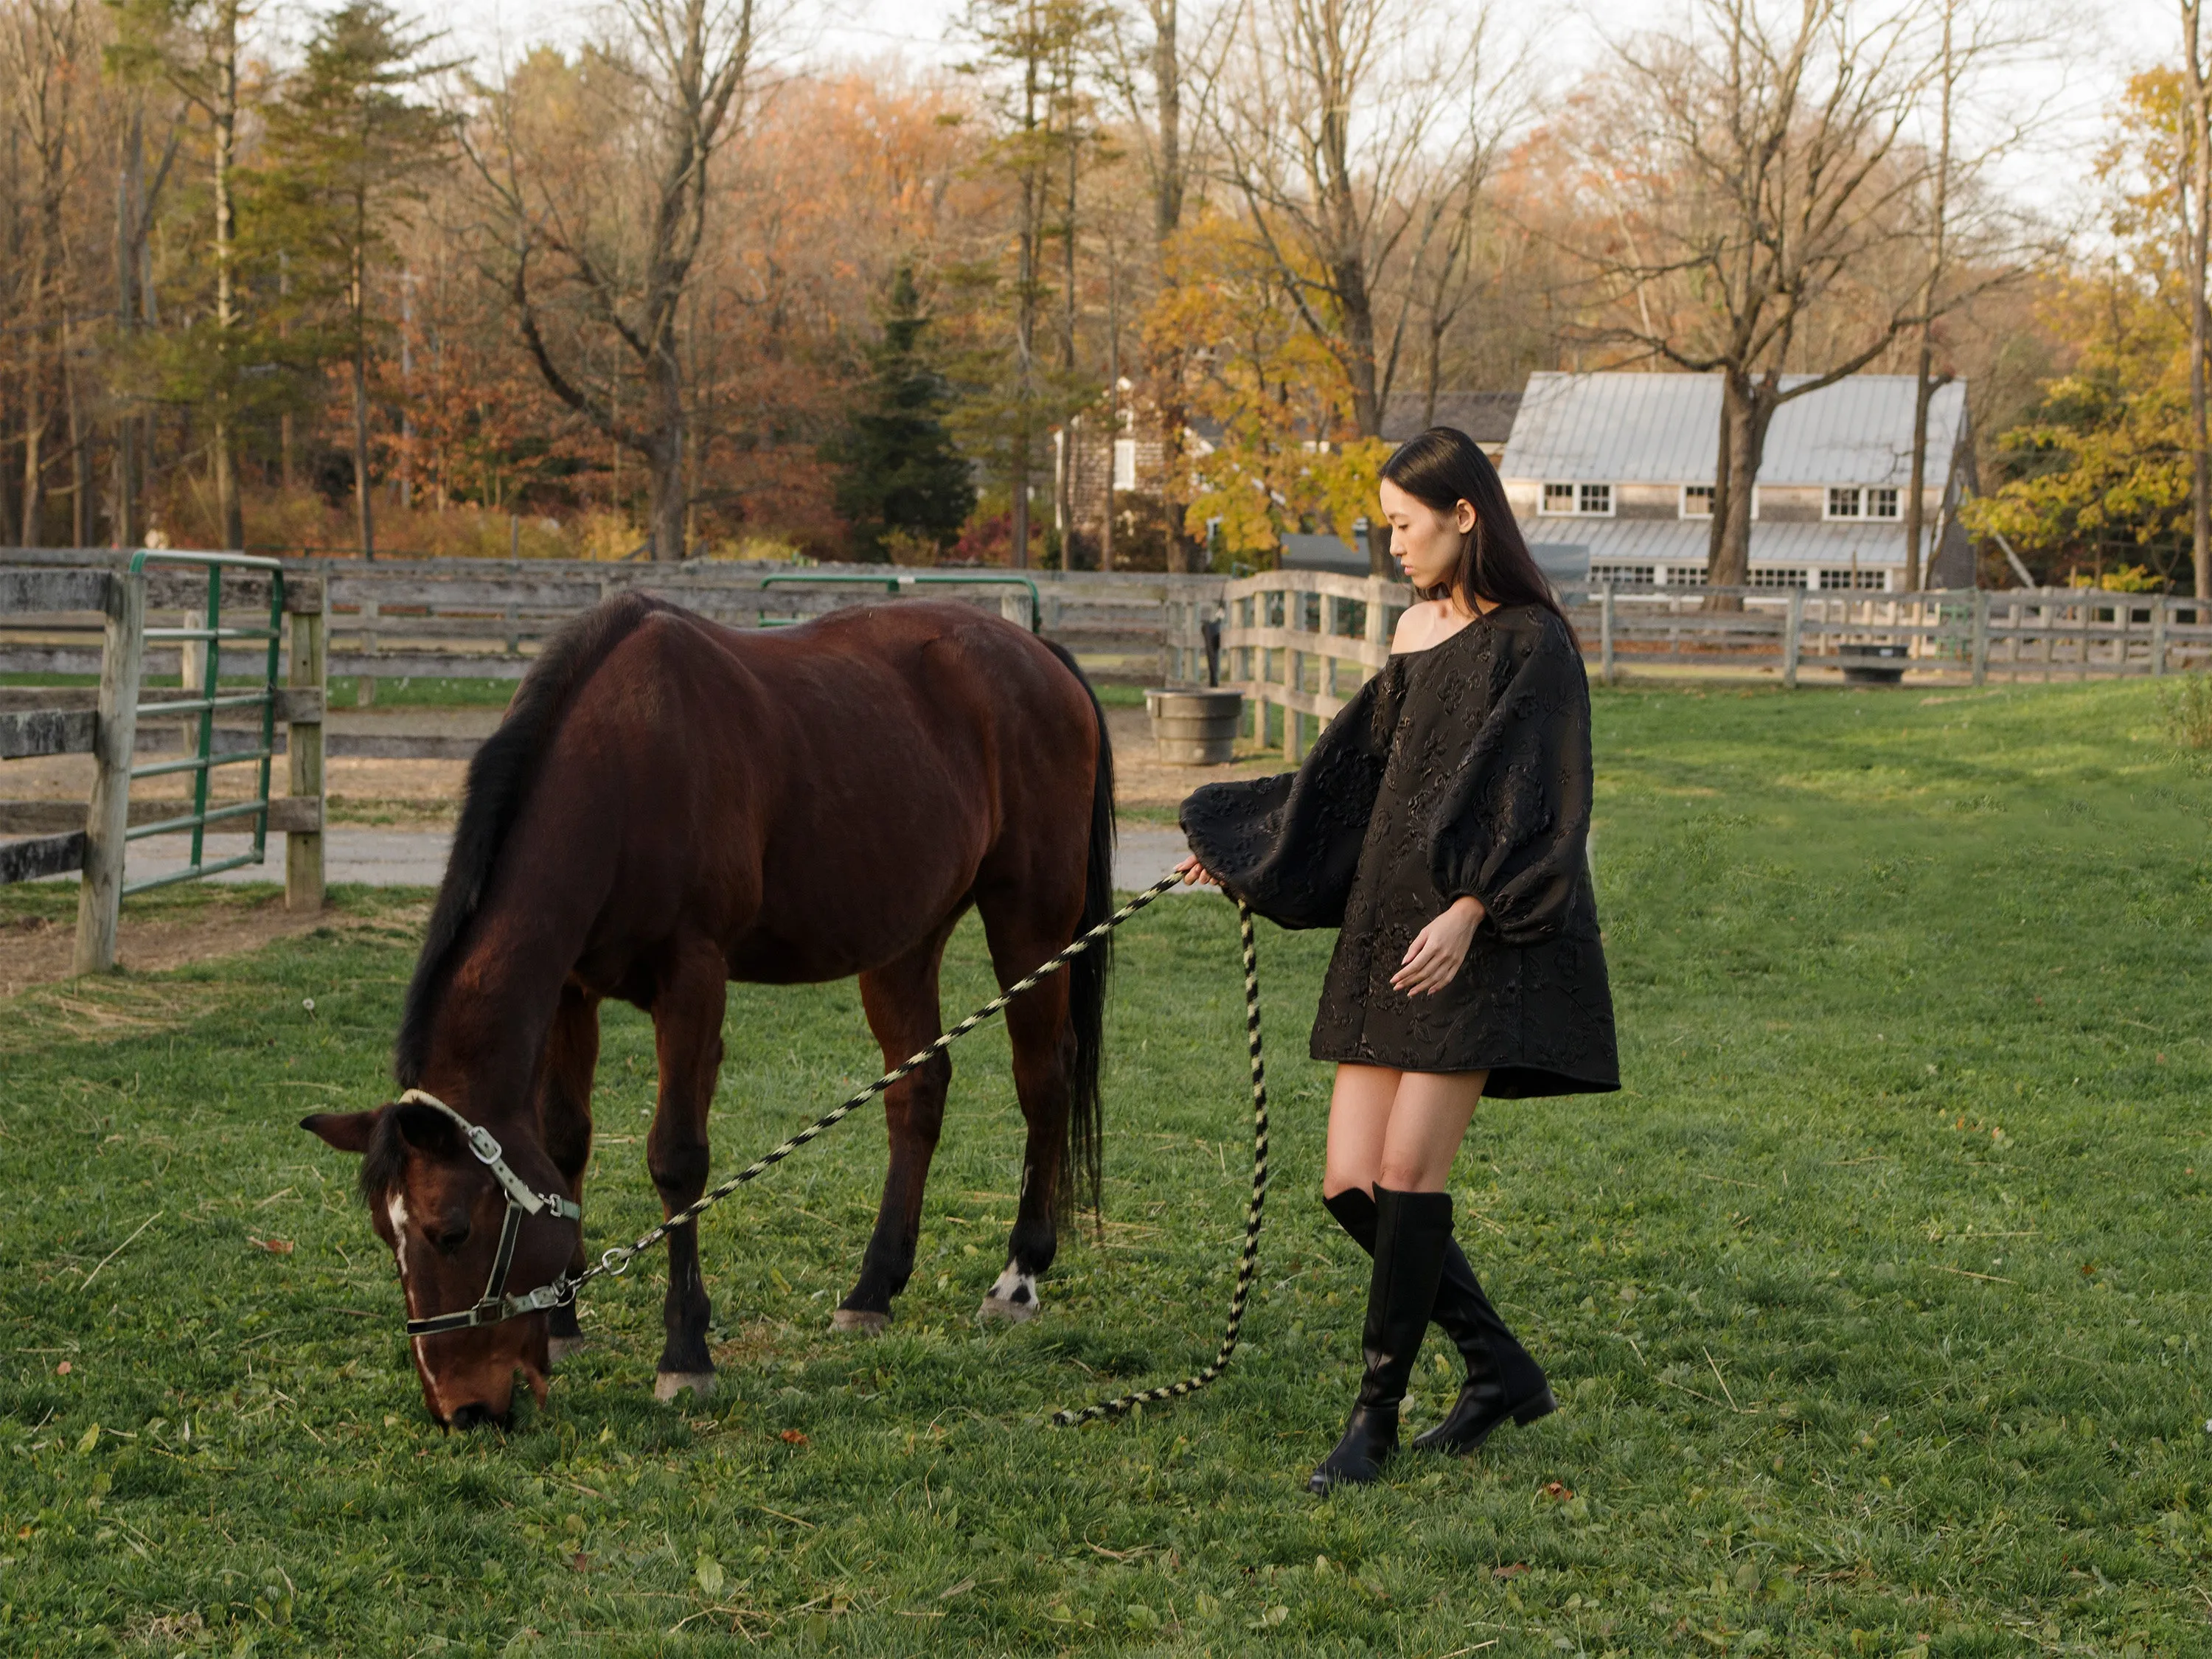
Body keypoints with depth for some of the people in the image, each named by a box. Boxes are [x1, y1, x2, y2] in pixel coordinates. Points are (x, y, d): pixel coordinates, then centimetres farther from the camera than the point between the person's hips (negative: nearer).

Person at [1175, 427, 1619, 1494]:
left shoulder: (1532, 643, -6)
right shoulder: (1417, 632, 16)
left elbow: (1540, 804, -13)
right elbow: (1359, 769, 25)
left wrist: (1470, 910, -23)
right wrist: (1239, 848, 29)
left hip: (1478, 942, -8)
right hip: (1388, 927, 8)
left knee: (1411, 1169, -11)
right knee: (1351, 1184, 3)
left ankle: (1375, 1414, -1)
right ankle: (1501, 1370, 17)